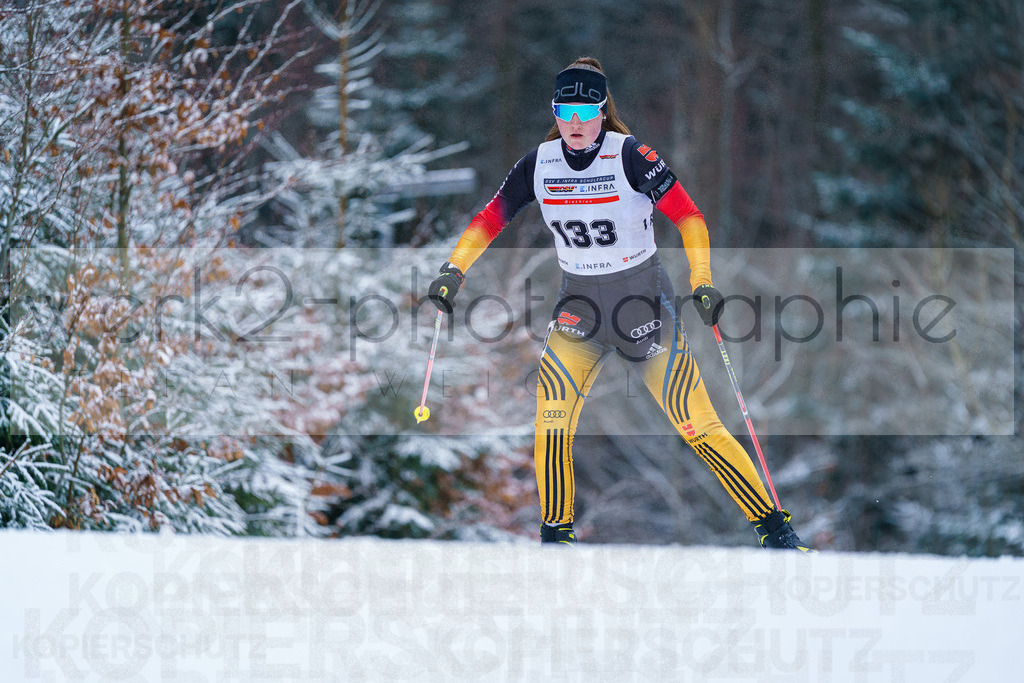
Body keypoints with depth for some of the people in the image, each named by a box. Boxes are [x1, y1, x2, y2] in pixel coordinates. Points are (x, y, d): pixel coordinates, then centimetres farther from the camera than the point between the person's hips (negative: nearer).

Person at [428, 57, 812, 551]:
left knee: (697, 424, -7)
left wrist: (702, 283, -27)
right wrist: (454, 269, -8)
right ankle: (555, 534, -4)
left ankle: (773, 527, 4)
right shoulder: (540, 164, -3)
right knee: (552, 410, -18)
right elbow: (490, 219, 4)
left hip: (643, 302, -3)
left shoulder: (630, 156, -15)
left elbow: (687, 216, -16)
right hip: (580, 306, 3)